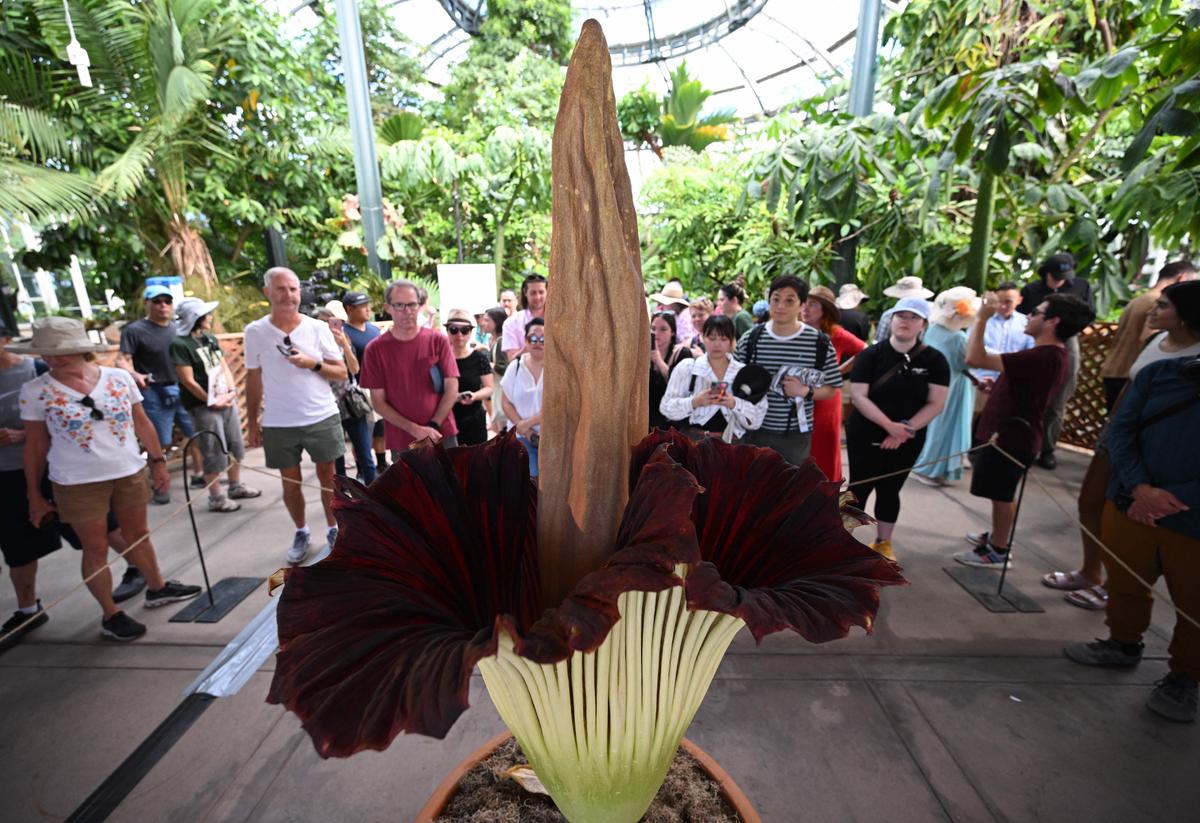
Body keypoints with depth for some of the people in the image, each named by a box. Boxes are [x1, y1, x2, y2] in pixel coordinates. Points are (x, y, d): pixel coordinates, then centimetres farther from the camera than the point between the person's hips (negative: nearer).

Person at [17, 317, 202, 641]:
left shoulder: (120, 378, -3)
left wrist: (158, 461, 5)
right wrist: (34, 495, 3)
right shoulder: (35, 391, -6)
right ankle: (110, 615, 21)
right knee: (96, 548, 6)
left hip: (131, 473, 2)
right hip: (77, 484, -2)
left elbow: (142, 423, 5)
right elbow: (35, 445, 0)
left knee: (138, 534, 17)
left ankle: (157, 587, 35)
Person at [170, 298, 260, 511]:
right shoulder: (180, 344, -12)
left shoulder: (210, 338, 11)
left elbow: (224, 366, 12)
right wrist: (212, 401, -12)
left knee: (235, 445, 15)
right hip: (203, 405, -8)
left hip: (227, 400, 8)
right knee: (214, 453, -2)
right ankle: (216, 498, 9)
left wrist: (231, 391, -3)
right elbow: (188, 381, -15)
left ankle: (236, 486, 30)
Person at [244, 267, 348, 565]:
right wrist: (251, 422, 6)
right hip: (278, 424, 1)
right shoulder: (254, 332, -1)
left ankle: (333, 529, 25)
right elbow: (253, 381, 6)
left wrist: (314, 364, -19)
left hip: (322, 418, -1)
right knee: (290, 482, 12)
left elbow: (341, 373, -1)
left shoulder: (318, 328, -4)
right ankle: (301, 533, 31)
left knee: (328, 477, 8)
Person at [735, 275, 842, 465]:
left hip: (796, 435, -1)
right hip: (755, 431, 1)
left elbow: (831, 389, -1)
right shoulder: (750, 339, -3)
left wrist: (806, 391, -18)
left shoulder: (819, 342, -6)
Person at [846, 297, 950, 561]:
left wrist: (907, 428, -17)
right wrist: (889, 425, -22)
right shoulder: (872, 354, -7)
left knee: (890, 490, 13)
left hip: (908, 440, 2)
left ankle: (883, 544, 29)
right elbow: (858, 396, -14)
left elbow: (936, 403, -4)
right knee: (859, 488, 3)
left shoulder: (934, 360, -1)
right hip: (866, 435, -2)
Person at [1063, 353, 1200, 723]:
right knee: (1124, 583, 17)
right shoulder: (1158, 374, 1)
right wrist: (1141, 489, -15)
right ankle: (1124, 644, 39)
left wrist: (1165, 501, -18)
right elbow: (1120, 431, -2)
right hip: (1130, 507, 2)